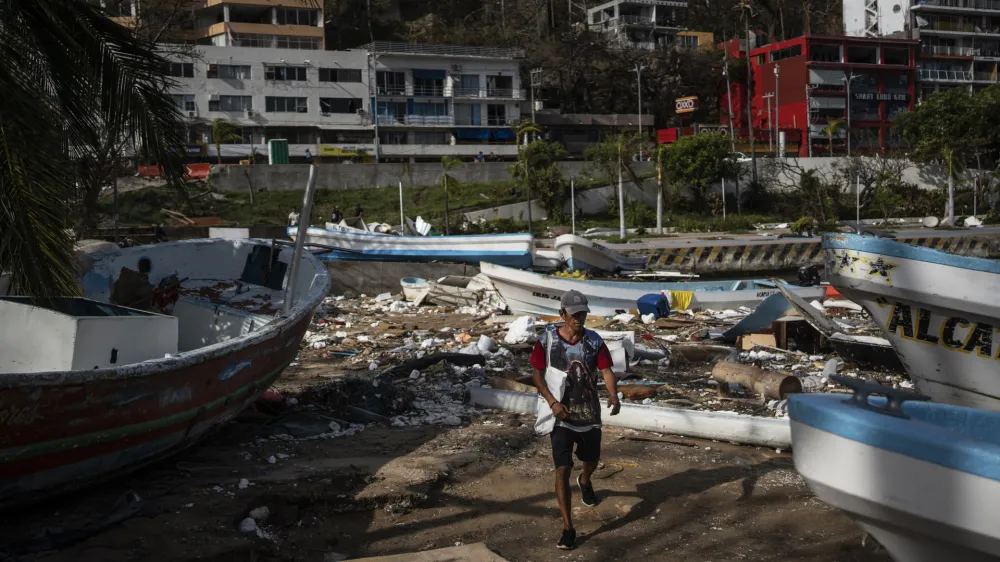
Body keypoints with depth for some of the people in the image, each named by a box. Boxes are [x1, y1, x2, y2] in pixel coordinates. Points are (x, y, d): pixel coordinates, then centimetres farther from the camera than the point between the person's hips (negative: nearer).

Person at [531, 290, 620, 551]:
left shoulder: (594, 341, -6)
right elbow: (538, 375, -7)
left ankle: (585, 482, 60)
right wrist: (552, 402, -22)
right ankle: (568, 528, -6)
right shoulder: (547, 340, -10)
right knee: (563, 469, -11)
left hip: (590, 414, 3)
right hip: (561, 415, -3)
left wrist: (614, 396, -32)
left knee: (591, 460, 23)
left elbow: (606, 371, -12)